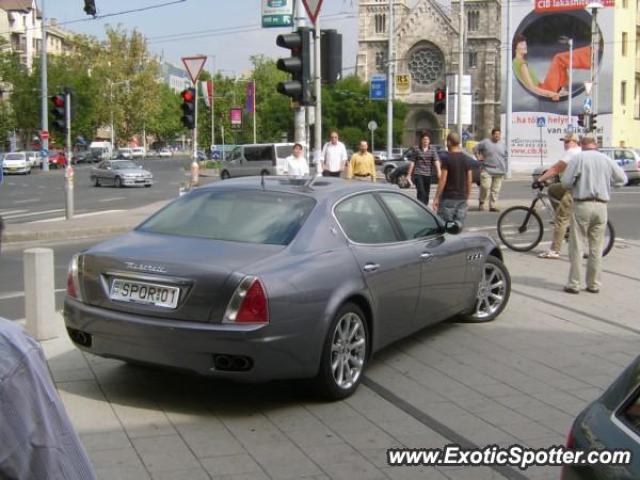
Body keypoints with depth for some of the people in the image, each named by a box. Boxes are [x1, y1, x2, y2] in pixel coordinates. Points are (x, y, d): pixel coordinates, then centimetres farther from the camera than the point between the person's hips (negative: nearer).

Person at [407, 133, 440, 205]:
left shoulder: (432, 150, 5)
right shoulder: (416, 150, 0)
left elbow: (436, 161, -6)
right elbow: (412, 162, 2)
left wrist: (439, 172, -20)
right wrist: (409, 175, -1)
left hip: (428, 175, 3)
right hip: (418, 174, -3)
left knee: (426, 194, 9)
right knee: (421, 193, -16)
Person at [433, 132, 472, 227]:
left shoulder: (446, 159, -10)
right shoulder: (466, 159, 6)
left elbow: (442, 180, -12)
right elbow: (469, 180, 8)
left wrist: (436, 198, -8)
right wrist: (467, 196, 17)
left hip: (448, 198, -5)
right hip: (462, 198, 5)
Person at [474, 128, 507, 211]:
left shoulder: (502, 145, 15)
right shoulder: (485, 142, 1)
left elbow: (505, 157, 21)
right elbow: (475, 149, 9)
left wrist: (504, 169, 14)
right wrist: (478, 157, -2)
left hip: (499, 171, 4)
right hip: (487, 170, -4)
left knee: (496, 190, 2)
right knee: (485, 187, -15)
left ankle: (493, 206, 5)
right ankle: (481, 202, 5)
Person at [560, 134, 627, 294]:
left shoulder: (578, 158, -6)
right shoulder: (606, 160, 4)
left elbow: (566, 182, -9)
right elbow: (622, 179, 10)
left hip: (582, 205, -3)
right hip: (601, 205, 3)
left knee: (576, 246, 3)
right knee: (596, 248, 10)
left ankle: (574, 284, 2)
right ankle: (594, 284, 15)